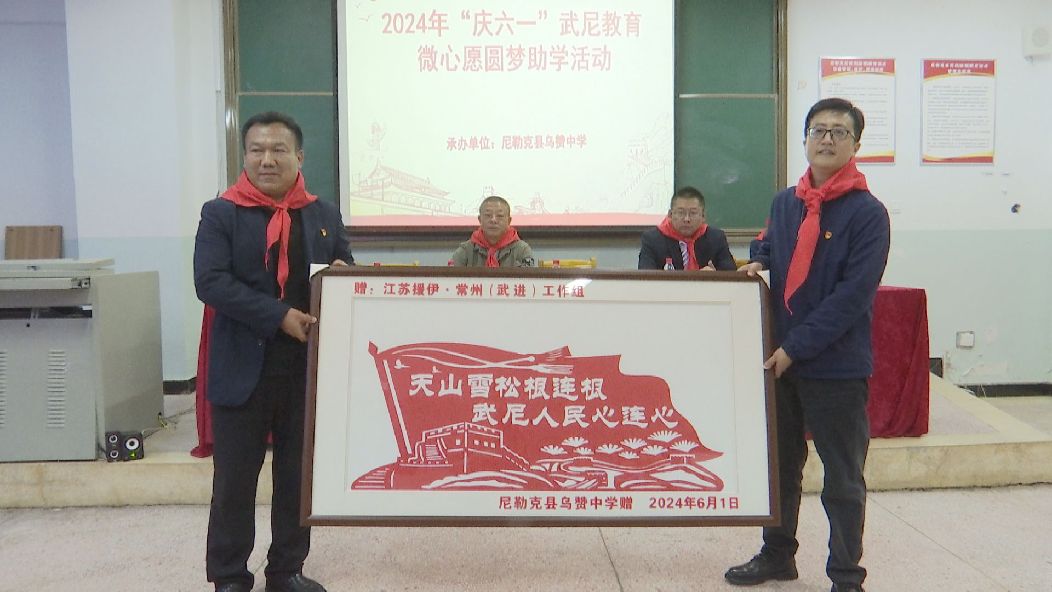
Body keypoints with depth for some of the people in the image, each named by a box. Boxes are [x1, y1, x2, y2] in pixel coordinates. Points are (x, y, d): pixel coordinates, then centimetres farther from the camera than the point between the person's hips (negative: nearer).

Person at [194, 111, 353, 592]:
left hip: (308, 367, 3)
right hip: (243, 368, -3)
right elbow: (210, 281, -14)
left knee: (299, 475, 12)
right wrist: (280, 315, -20)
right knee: (235, 479, 7)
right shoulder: (220, 214, -2)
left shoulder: (324, 215, 9)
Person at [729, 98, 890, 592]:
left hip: (838, 367, -6)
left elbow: (853, 295, -17)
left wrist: (796, 347, -18)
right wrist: (758, 264, 2)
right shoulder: (785, 202, 7)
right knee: (780, 465, 18)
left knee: (843, 478, 7)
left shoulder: (868, 213, -10)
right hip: (779, 360, 6)